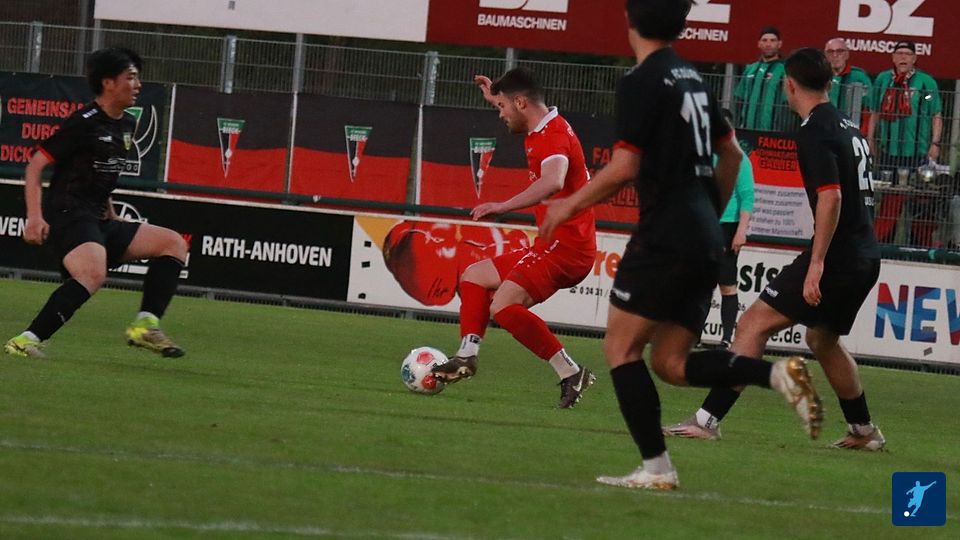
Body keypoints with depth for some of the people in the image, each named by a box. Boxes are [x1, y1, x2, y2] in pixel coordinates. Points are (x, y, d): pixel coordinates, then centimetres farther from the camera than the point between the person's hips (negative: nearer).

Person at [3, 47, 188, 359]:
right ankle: (28, 341, -35)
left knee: (174, 244, 3)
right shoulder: (85, 123, -11)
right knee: (94, 274, -35)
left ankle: (145, 325, -9)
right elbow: (35, 165, -12)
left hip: (98, 221, 9)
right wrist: (35, 217, -21)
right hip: (68, 216, -9)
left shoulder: (126, 125, 15)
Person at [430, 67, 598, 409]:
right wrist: (496, 96, 45)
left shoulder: (553, 134, -16)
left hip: (564, 244, -11)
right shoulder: (543, 131, 17)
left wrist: (503, 206, -42)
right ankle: (467, 356, 7)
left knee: (504, 307, -27)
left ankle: (570, 373, -24)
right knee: (474, 276, 21)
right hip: (553, 245, 11)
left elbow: (553, 182, -38)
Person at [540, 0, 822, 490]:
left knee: (620, 347, 0)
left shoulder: (642, 82, -9)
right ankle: (777, 374, -8)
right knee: (671, 363, 10)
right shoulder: (692, 79, 16)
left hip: (665, 236, -8)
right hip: (705, 240, 8)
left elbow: (623, 168, -15)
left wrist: (570, 205, -3)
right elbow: (731, 155, 24)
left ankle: (656, 468, -8)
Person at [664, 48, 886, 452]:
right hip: (866, 258, 9)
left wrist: (817, 263, -25)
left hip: (835, 255, -9)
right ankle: (863, 431, 34)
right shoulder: (849, 127, 16)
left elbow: (831, 197, -23)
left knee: (754, 324, -9)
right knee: (821, 338, 28)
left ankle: (708, 419, -16)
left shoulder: (815, 133, -12)